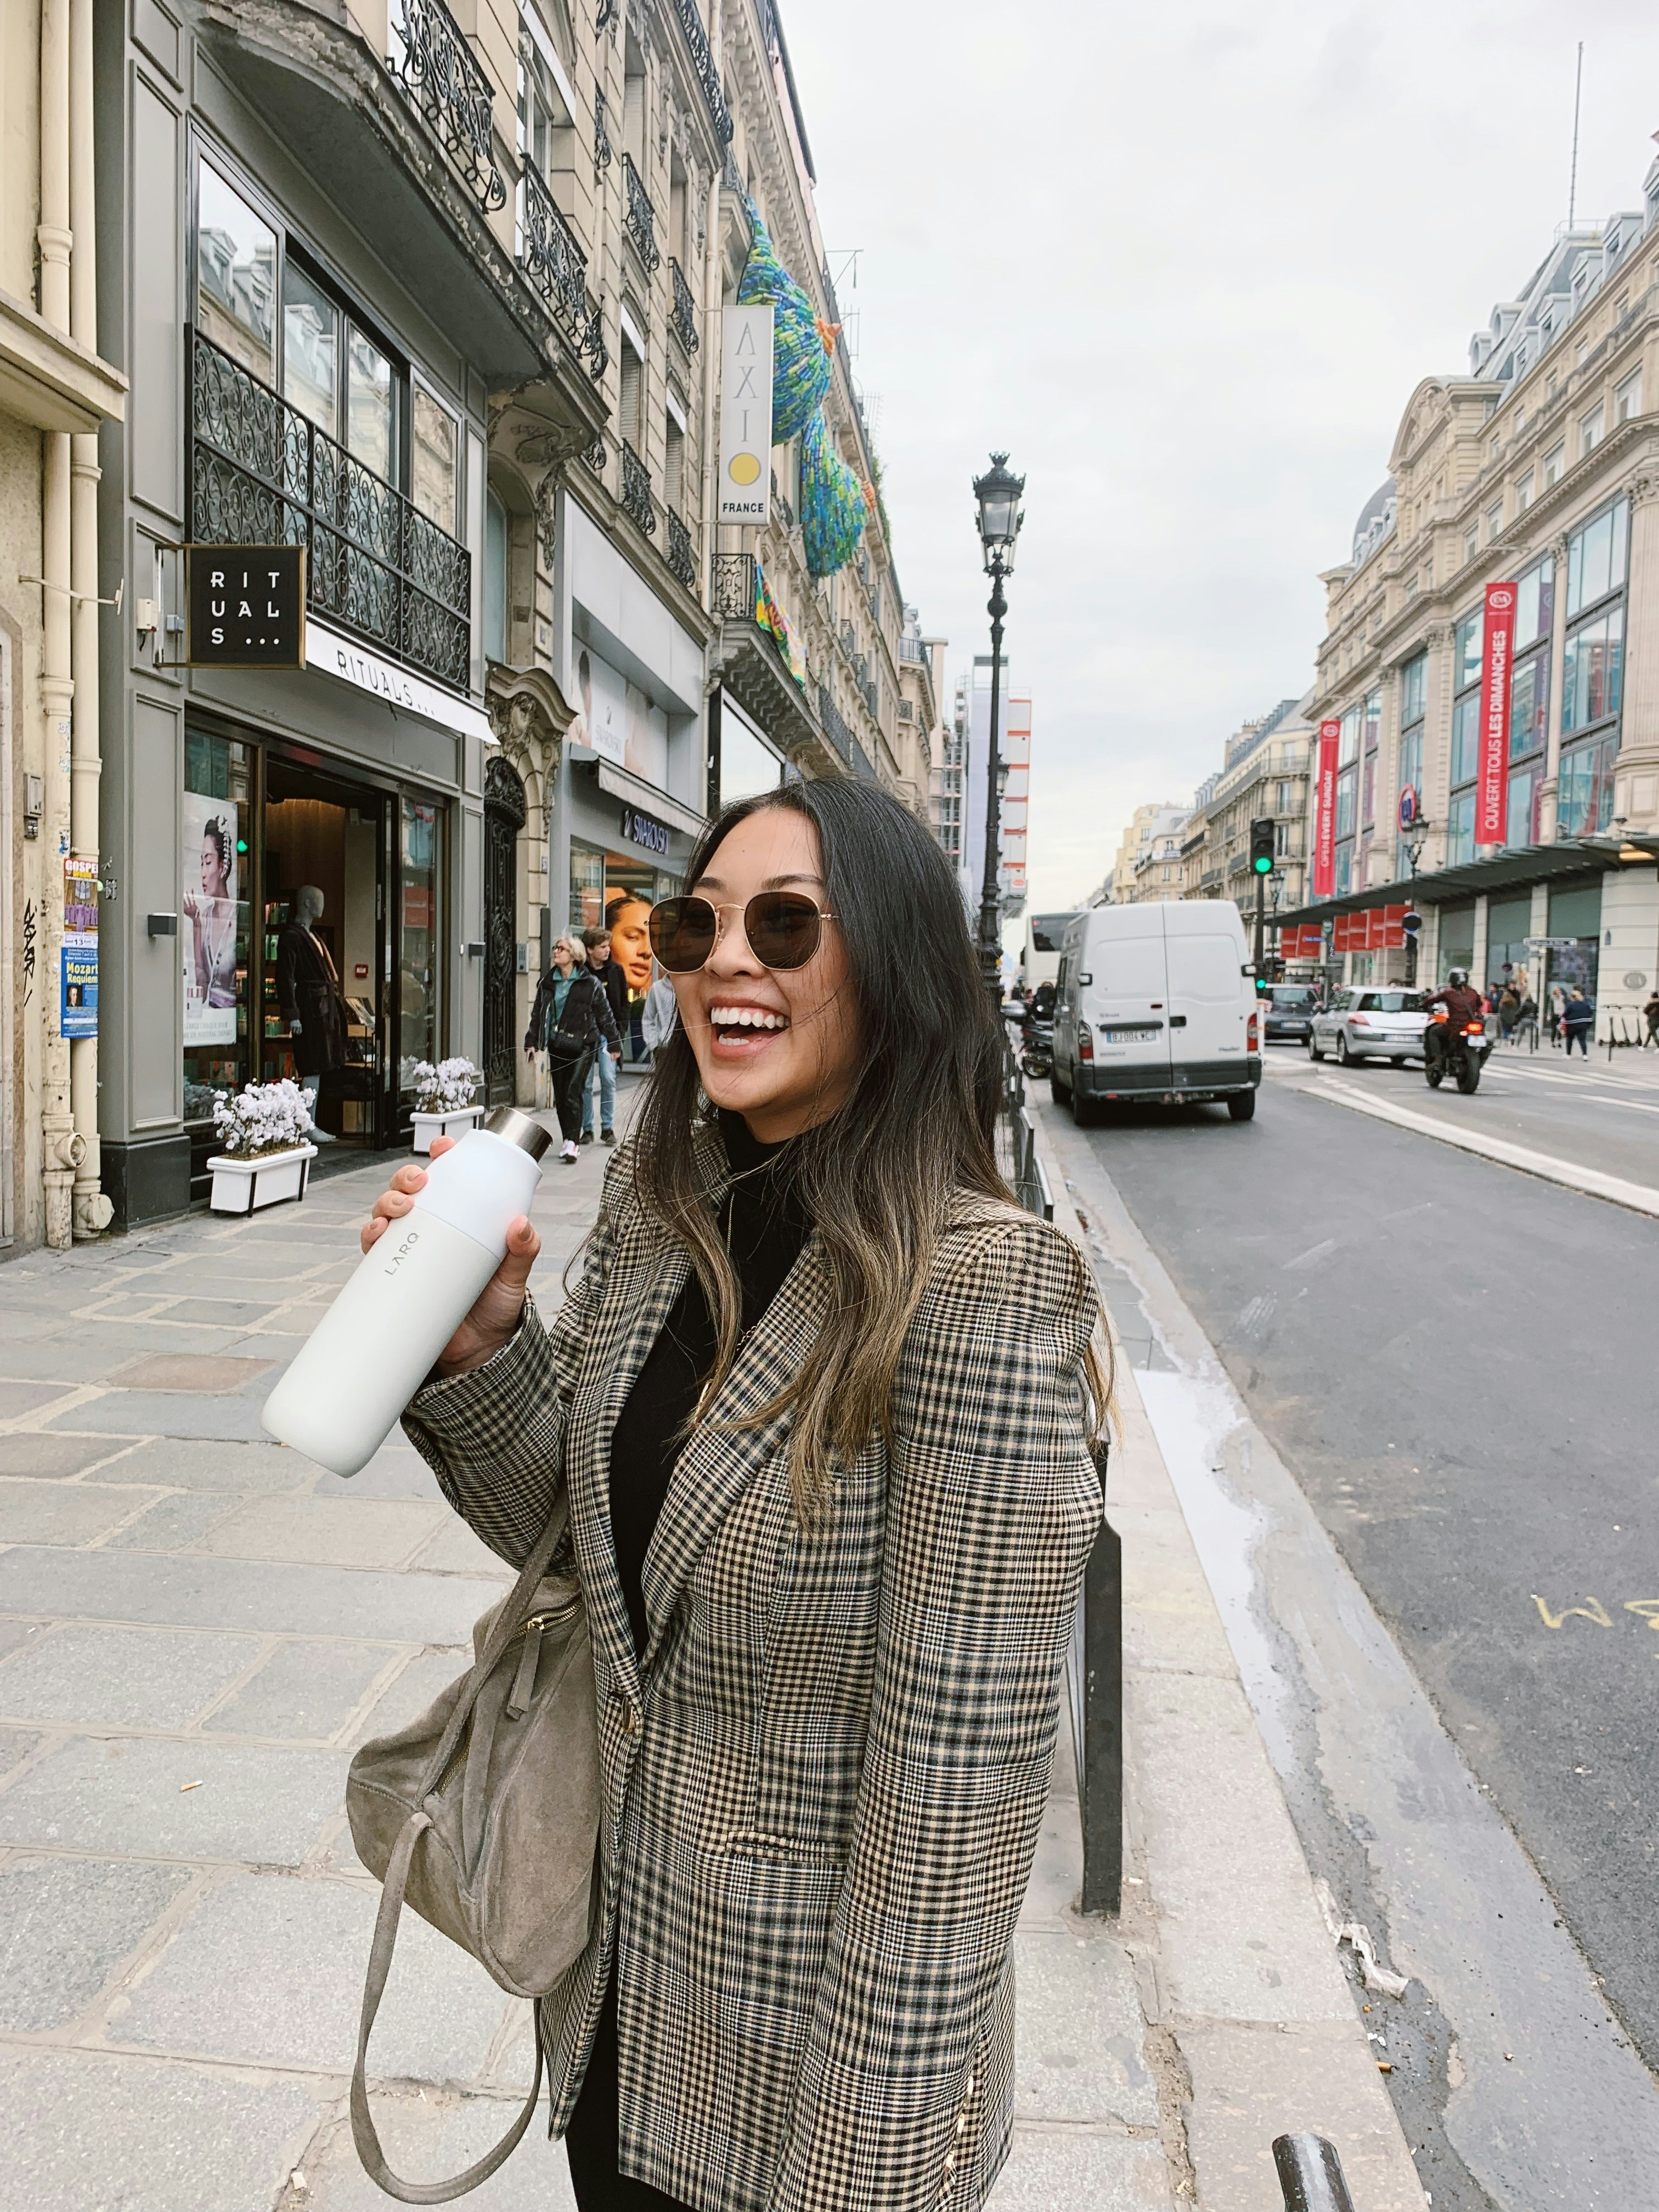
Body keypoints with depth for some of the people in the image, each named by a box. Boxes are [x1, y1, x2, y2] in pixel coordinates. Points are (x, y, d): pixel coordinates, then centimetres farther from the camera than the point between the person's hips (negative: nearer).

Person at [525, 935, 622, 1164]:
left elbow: (605, 1015, 3)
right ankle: (569, 1142, 17)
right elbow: (537, 1014, 16)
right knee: (560, 1097, 6)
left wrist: (615, 1043, 6)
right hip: (557, 1045, 5)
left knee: (573, 1095, -13)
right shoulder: (547, 983, 10)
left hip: (582, 1045, -5)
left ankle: (571, 1145, -13)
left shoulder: (590, 983, -2)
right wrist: (531, 1042, 10)